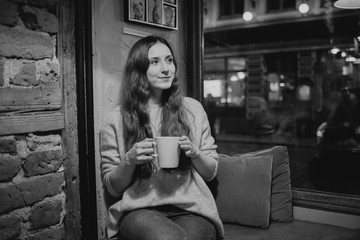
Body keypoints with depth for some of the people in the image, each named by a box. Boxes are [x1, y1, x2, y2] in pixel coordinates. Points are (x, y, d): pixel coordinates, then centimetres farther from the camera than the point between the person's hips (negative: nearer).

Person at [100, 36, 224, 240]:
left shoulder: (192, 108, 7)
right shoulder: (118, 119, 3)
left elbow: (211, 172, 13)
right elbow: (113, 188, 7)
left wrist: (195, 153, -8)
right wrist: (129, 161, -13)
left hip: (191, 206, 2)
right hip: (139, 208, -1)